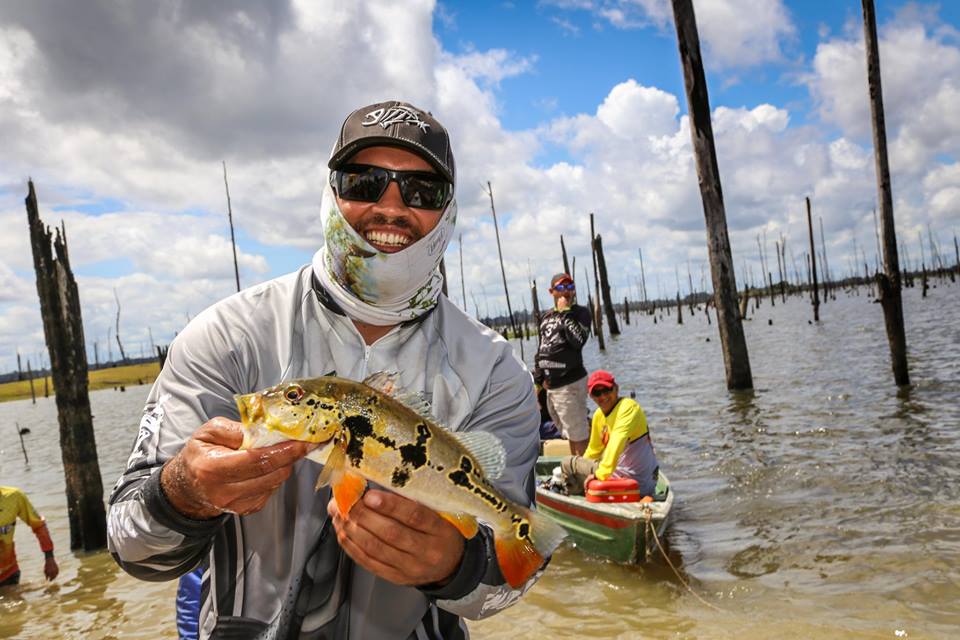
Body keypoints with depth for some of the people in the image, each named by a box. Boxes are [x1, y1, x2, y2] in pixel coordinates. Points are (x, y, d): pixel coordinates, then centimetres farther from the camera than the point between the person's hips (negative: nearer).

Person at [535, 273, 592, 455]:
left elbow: (578, 341, -21)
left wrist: (565, 313, -16)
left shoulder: (580, 313, -4)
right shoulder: (546, 317, 16)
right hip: (550, 384, 7)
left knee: (579, 435, -5)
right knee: (570, 434, 18)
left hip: (569, 383, -7)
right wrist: (538, 379, 18)